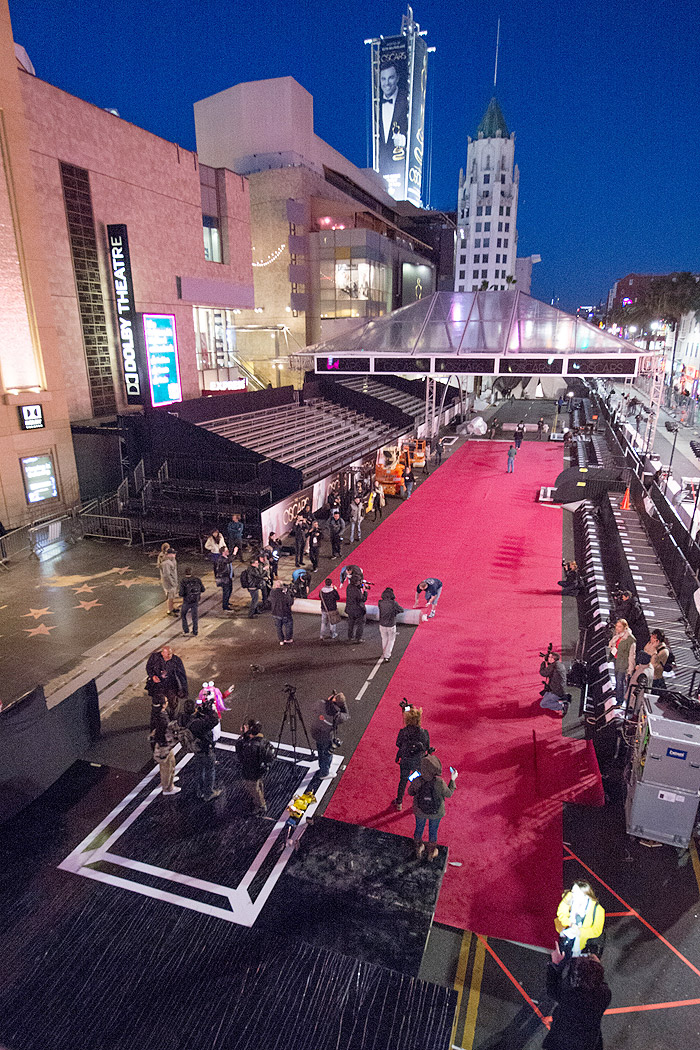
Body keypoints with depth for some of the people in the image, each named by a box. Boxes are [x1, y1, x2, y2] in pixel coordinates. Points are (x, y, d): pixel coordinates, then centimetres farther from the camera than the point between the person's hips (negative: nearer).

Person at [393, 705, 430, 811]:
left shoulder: (403, 731, -22)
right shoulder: (424, 733, -21)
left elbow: (398, 745, -8)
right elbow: (427, 748, -8)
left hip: (405, 762, 1)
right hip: (419, 762, 0)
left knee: (403, 781, 23)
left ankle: (399, 803, 39)